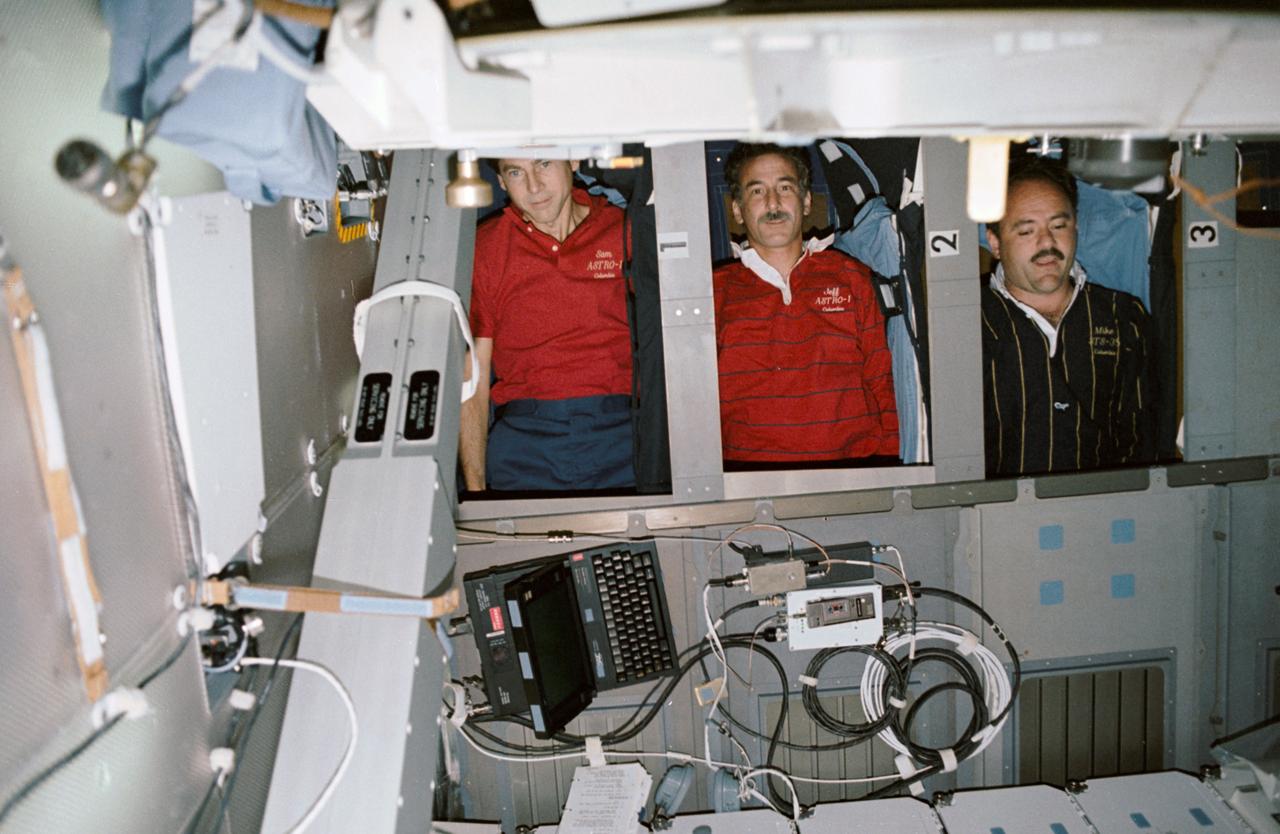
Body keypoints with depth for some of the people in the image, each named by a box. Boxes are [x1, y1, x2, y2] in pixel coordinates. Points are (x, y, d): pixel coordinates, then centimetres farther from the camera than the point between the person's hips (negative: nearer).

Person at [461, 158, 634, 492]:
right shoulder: (482, 248, 9)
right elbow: (472, 377, 6)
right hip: (523, 436, 1)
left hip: (620, 433, 0)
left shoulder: (627, 233, 9)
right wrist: (475, 488, -2)